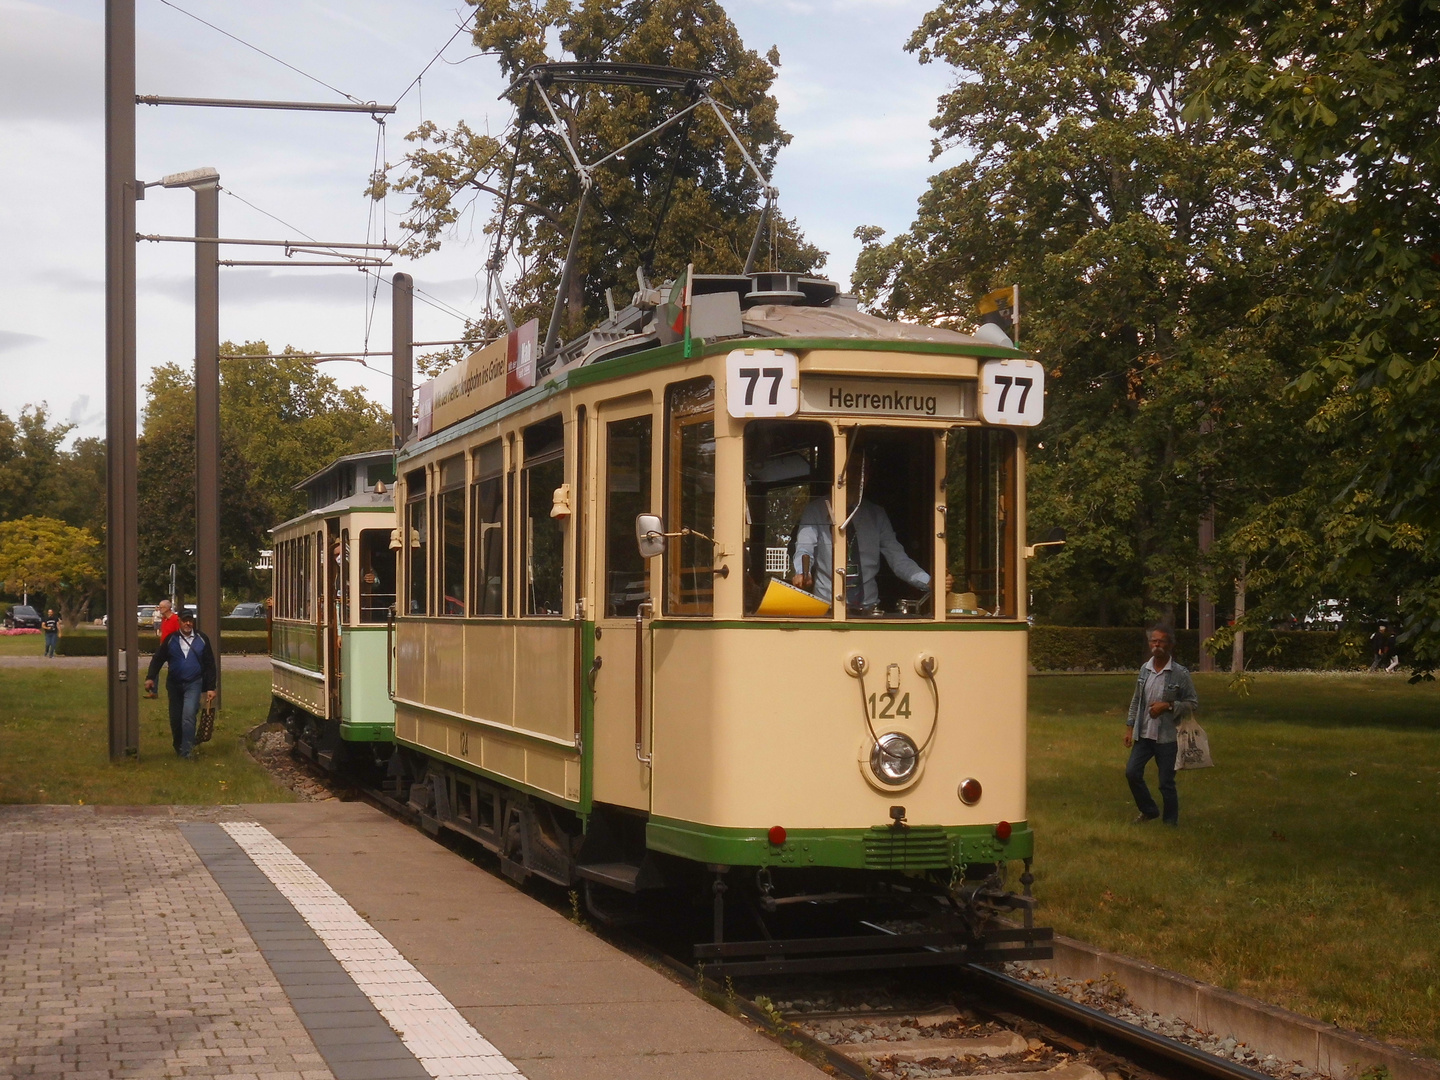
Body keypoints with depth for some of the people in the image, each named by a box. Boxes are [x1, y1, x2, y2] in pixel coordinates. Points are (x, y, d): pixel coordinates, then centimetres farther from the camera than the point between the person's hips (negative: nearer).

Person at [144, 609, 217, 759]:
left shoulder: (202, 640, -1)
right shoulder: (170, 640, 0)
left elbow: (210, 665, 2)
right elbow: (158, 659, 1)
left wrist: (210, 688, -1)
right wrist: (150, 677, -13)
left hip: (193, 684, -2)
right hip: (174, 684, 2)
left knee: (188, 716, -18)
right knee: (175, 719, 9)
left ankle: (186, 752, -14)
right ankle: (178, 746, 31)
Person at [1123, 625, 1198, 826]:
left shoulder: (1180, 674, -10)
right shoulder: (1144, 669, 4)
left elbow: (1193, 704, -5)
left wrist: (1168, 706, -18)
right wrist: (1130, 727, 8)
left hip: (1166, 737, -4)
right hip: (1143, 734, 4)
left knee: (1166, 782, 1)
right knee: (1132, 772, 0)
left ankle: (1171, 822, 18)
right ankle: (1149, 810, 23)